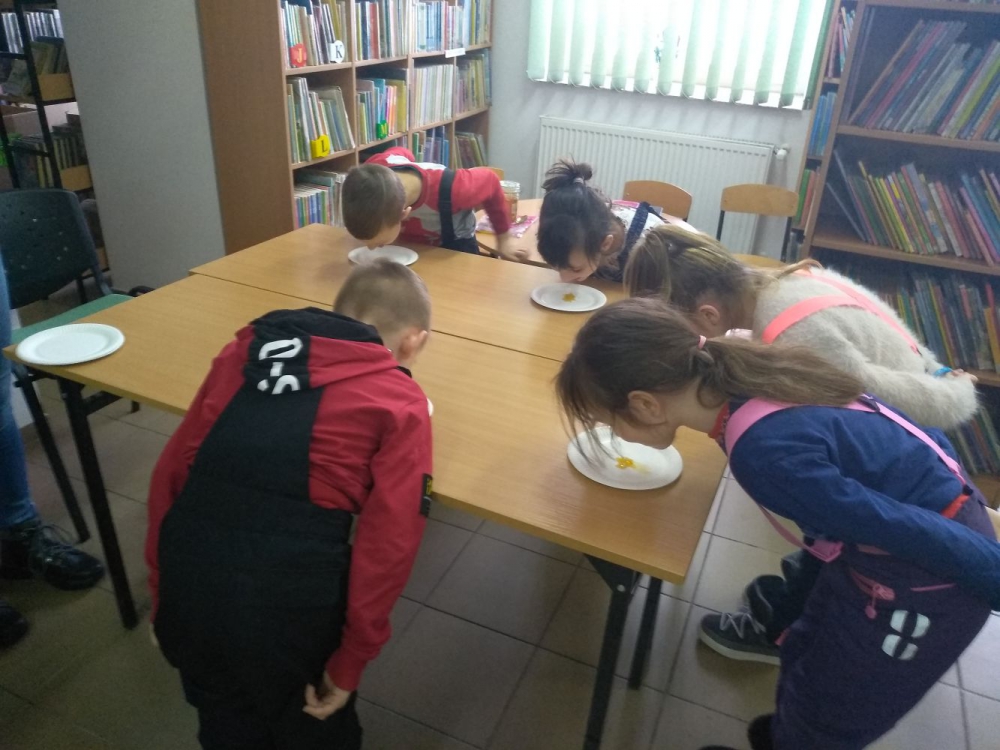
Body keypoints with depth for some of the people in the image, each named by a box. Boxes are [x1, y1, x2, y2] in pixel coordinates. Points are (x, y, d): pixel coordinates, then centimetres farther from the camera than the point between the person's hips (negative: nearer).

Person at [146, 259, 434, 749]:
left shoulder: (245, 350, 9)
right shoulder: (401, 402, -1)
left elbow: (169, 475, 10)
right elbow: (388, 544, -8)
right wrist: (350, 661, 3)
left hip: (187, 589, 4)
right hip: (285, 603, -3)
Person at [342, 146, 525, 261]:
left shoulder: (448, 190, -44)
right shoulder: (376, 169, -34)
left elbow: (490, 182, -20)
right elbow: (400, 152, -8)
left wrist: (503, 240, -6)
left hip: (454, 247, -3)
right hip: (406, 243, 3)